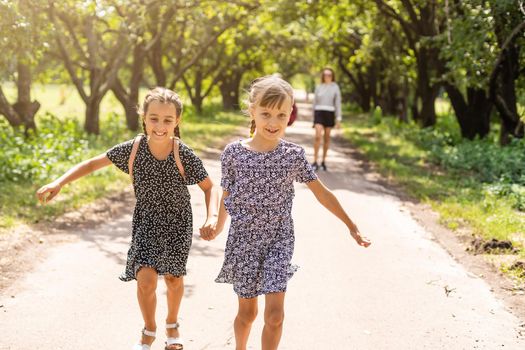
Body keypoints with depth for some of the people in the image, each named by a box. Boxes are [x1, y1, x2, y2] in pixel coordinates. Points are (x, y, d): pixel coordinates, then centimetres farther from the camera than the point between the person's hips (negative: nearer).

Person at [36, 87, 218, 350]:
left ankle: (172, 324, 44)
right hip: (146, 222, 0)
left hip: (177, 224, 0)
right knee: (146, 279, -12)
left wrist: (212, 216, -27)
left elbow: (209, 187, -10)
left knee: (173, 278, 12)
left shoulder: (184, 155, -21)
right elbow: (94, 163, -8)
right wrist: (59, 183, -18)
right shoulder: (132, 149, -17)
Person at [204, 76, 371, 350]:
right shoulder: (234, 152, -10)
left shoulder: (294, 155, -7)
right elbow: (227, 196, 3)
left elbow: (321, 192, 1)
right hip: (243, 240, 0)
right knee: (247, 311, 11)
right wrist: (218, 227, 14)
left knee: (275, 314, -7)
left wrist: (351, 226, 4)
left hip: (278, 241, 1)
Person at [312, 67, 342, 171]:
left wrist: (338, 118, -7)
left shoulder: (335, 87, 3)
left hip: (329, 114, 0)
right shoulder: (318, 87, 7)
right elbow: (315, 102, 12)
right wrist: (313, 117, 11)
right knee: (318, 136, -16)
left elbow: (338, 103, 0)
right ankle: (315, 162, -15)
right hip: (319, 113, 0)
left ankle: (323, 161, 20)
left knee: (326, 138, 7)